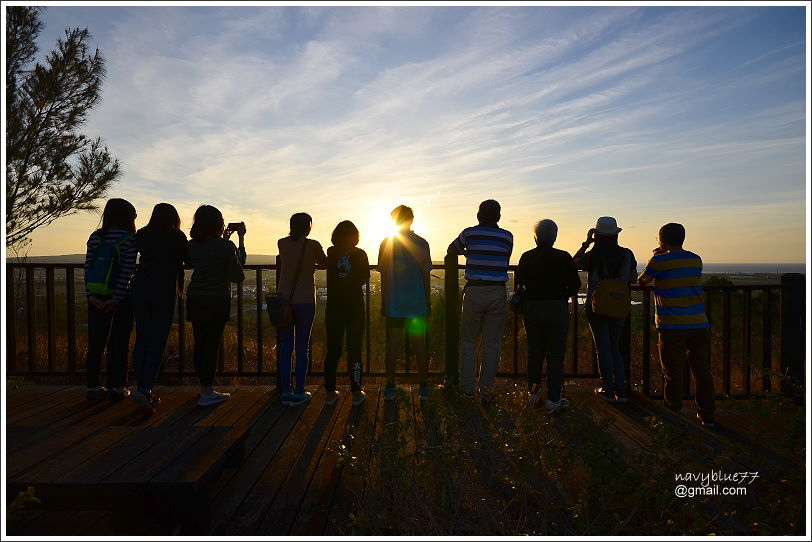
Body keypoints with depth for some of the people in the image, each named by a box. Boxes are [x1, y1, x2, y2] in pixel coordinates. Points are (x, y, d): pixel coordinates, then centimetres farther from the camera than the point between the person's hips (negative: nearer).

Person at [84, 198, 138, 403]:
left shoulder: (95, 237, 6)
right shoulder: (129, 239, -8)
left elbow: (88, 267, 1)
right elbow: (127, 271, -15)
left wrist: (90, 294, -2)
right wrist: (117, 298, -14)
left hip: (96, 299, 4)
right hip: (120, 298, -4)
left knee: (96, 343, 11)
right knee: (118, 343, 5)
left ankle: (93, 387, 16)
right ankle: (116, 387, 10)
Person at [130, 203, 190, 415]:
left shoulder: (142, 235, 13)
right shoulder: (177, 236, 3)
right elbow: (189, 261, 9)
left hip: (140, 286, 4)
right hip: (164, 289, -4)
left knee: (141, 339, 10)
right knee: (158, 342, -3)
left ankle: (142, 388, 15)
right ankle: (144, 389, -15)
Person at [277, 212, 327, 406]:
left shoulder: (282, 243, 2)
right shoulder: (313, 245, -7)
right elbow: (324, 263, 11)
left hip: (284, 301, 3)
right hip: (305, 302, -3)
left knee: (285, 347, 8)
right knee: (302, 347, 4)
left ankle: (285, 392, 12)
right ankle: (299, 393, 9)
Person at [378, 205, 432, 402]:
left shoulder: (386, 243, 1)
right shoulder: (421, 243, -1)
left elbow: (383, 275, 2)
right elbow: (425, 275, 0)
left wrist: (383, 301, 10)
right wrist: (428, 302, 8)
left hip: (393, 303, 0)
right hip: (417, 302, 0)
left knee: (393, 344, 7)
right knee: (419, 344, 7)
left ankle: (390, 387, 11)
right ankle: (424, 387, 13)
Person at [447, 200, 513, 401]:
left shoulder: (469, 233, 1)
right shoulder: (507, 236, 4)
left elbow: (451, 250, 18)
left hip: (474, 291, -1)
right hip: (498, 292, 1)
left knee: (468, 342, 9)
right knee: (492, 345, 8)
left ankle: (467, 389, 12)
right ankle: (486, 389, 14)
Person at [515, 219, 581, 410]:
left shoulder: (526, 257, 1)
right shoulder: (563, 257, -6)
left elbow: (519, 284, 4)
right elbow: (575, 284, -3)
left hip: (531, 309, 3)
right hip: (556, 309, -3)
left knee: (534, 352, 14)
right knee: (556, 355, 5)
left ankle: (534, 393, 23)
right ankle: (553, 399, 8)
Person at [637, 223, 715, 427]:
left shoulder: (659, 261, -7)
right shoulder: (696, 260, 8)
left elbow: (642, 281, 7)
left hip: (672, 327, -5)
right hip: (699, 324, 5)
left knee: (673, 373, 3)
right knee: (702, 370, 14)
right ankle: (706, 415, 24)